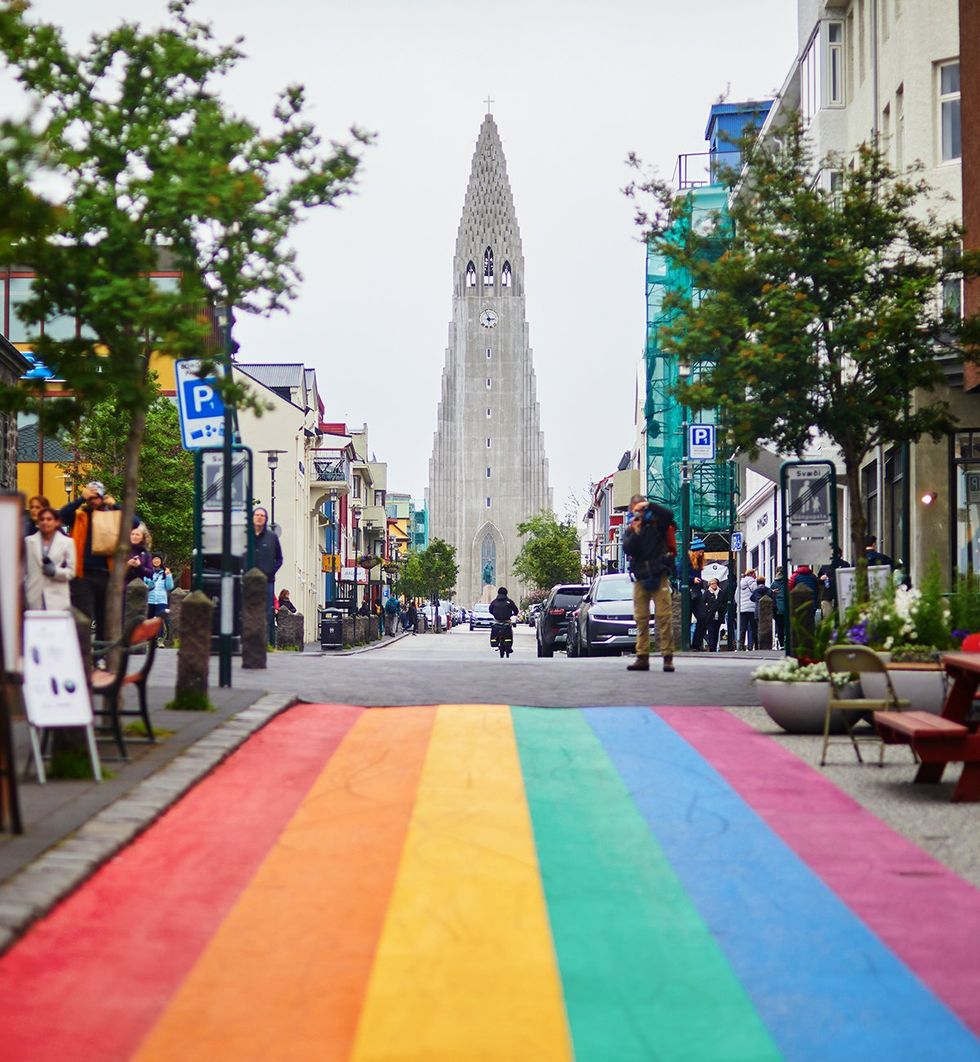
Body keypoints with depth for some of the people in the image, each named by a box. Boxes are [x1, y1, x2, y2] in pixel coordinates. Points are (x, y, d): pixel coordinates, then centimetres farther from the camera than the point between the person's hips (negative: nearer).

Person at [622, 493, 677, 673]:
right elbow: (628, 549, -2)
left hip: (659, 575, -3)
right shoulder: (630, 531, 15)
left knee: (664, 615, -10)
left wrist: (649, 505, -13)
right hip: (640, 577, 4)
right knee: (641, 618, 2)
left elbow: (669, 515, -13)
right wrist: (636, 532, -9)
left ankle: (668, 656, -12)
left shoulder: (656, 523, 7)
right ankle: (642, 657, 5)